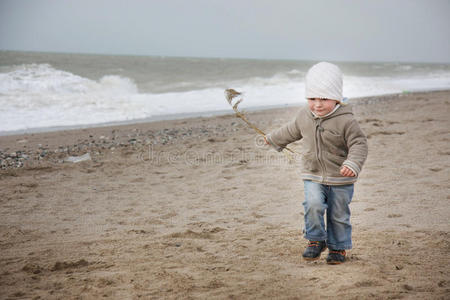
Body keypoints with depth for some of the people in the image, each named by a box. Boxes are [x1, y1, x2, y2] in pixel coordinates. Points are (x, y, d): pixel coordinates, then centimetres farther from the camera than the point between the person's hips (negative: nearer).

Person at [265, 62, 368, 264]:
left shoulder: (345, 120, -17)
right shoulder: (304, 116, 0)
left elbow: (359, 144, -18)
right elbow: (291, 131, 20)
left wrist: (353, 164, -36)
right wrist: (273, 139, 35)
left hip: (340, 179, -3)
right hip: (313, 176, 3)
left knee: (338, 215, 7)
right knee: (313, 205, -18)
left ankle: (338, 247, 26)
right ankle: (316, 240, 2)